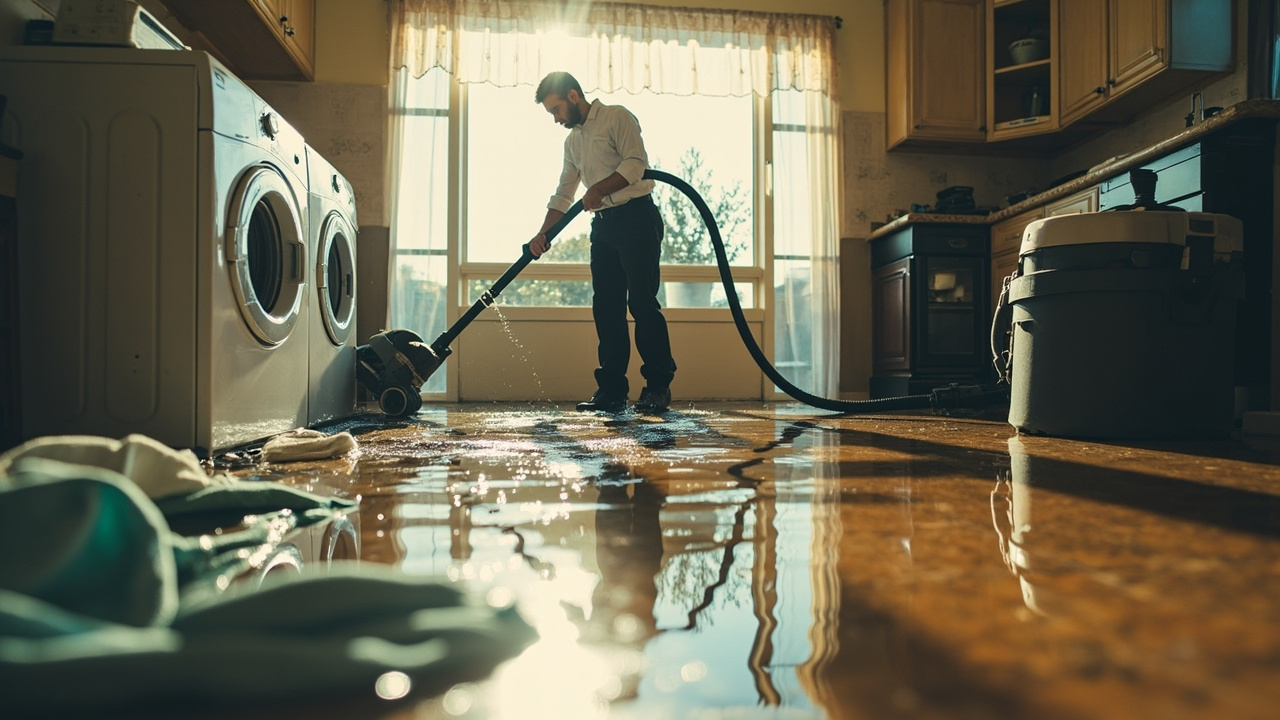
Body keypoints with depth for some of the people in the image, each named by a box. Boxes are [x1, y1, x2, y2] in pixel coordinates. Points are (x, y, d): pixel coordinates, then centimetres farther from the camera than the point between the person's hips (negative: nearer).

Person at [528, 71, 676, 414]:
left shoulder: (616, 117, -1)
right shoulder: (573, 140, 21)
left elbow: (636, 162, -14)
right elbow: (563, 194, 21)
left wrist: (600, 188, -22)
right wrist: (543, 233, 10)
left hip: (636, 216, -8)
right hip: (603, 223, 8)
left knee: (642, 301, -11)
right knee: (606, 306, 3)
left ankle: (658, 385, -6)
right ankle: (612, 390, 6)